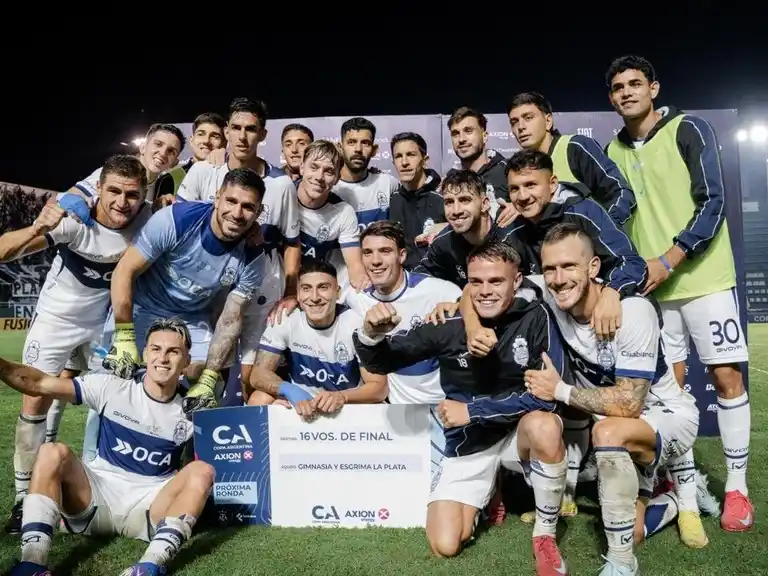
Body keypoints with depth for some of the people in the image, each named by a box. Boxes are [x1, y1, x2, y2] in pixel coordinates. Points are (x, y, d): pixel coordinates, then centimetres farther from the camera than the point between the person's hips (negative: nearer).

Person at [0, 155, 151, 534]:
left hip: (103, 322, 3)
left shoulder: (148, 220, -20)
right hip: (56, 317, -3)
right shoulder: (74, 219, -30)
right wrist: (37, 229, -57)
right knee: (35, 402, -4)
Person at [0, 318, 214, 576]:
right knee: (53, 452, -22)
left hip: (150, 507, 0)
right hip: (95, 496, 1)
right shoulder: (112, 388, -2)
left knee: (202, 470, -25)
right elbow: (40, 384, -8)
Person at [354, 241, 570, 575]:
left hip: (519, 432, -1)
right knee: (445, 546, -9)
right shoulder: (449, 325, -13)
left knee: (544, 427, -36)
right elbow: (381, 364, -9)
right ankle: (487, 495, 25)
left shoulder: (535, 317, -17)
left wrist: (472, 410, -21)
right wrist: (371, 335, -33)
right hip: (468, 443, 2)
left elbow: (546, 397, -21)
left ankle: (545, 536, -10)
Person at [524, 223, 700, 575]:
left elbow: (628, 404, -29)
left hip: (668, 416, -5)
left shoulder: (633, 311, -28)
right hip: (618, 425, 6)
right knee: (626, 531, -1)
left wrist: (561, 391, -22)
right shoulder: (551, 301, -14)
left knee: (609, 431, -37)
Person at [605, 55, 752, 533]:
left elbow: (713, 204, -11)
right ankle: (686, 484, 17)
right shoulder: (614, 151, 10)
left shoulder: (688, 129, -4)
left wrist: (668, 260, -17)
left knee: (727, 378, 0)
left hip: (704, 277, -4)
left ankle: (737, 487, 13)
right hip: (651, 285, 4)